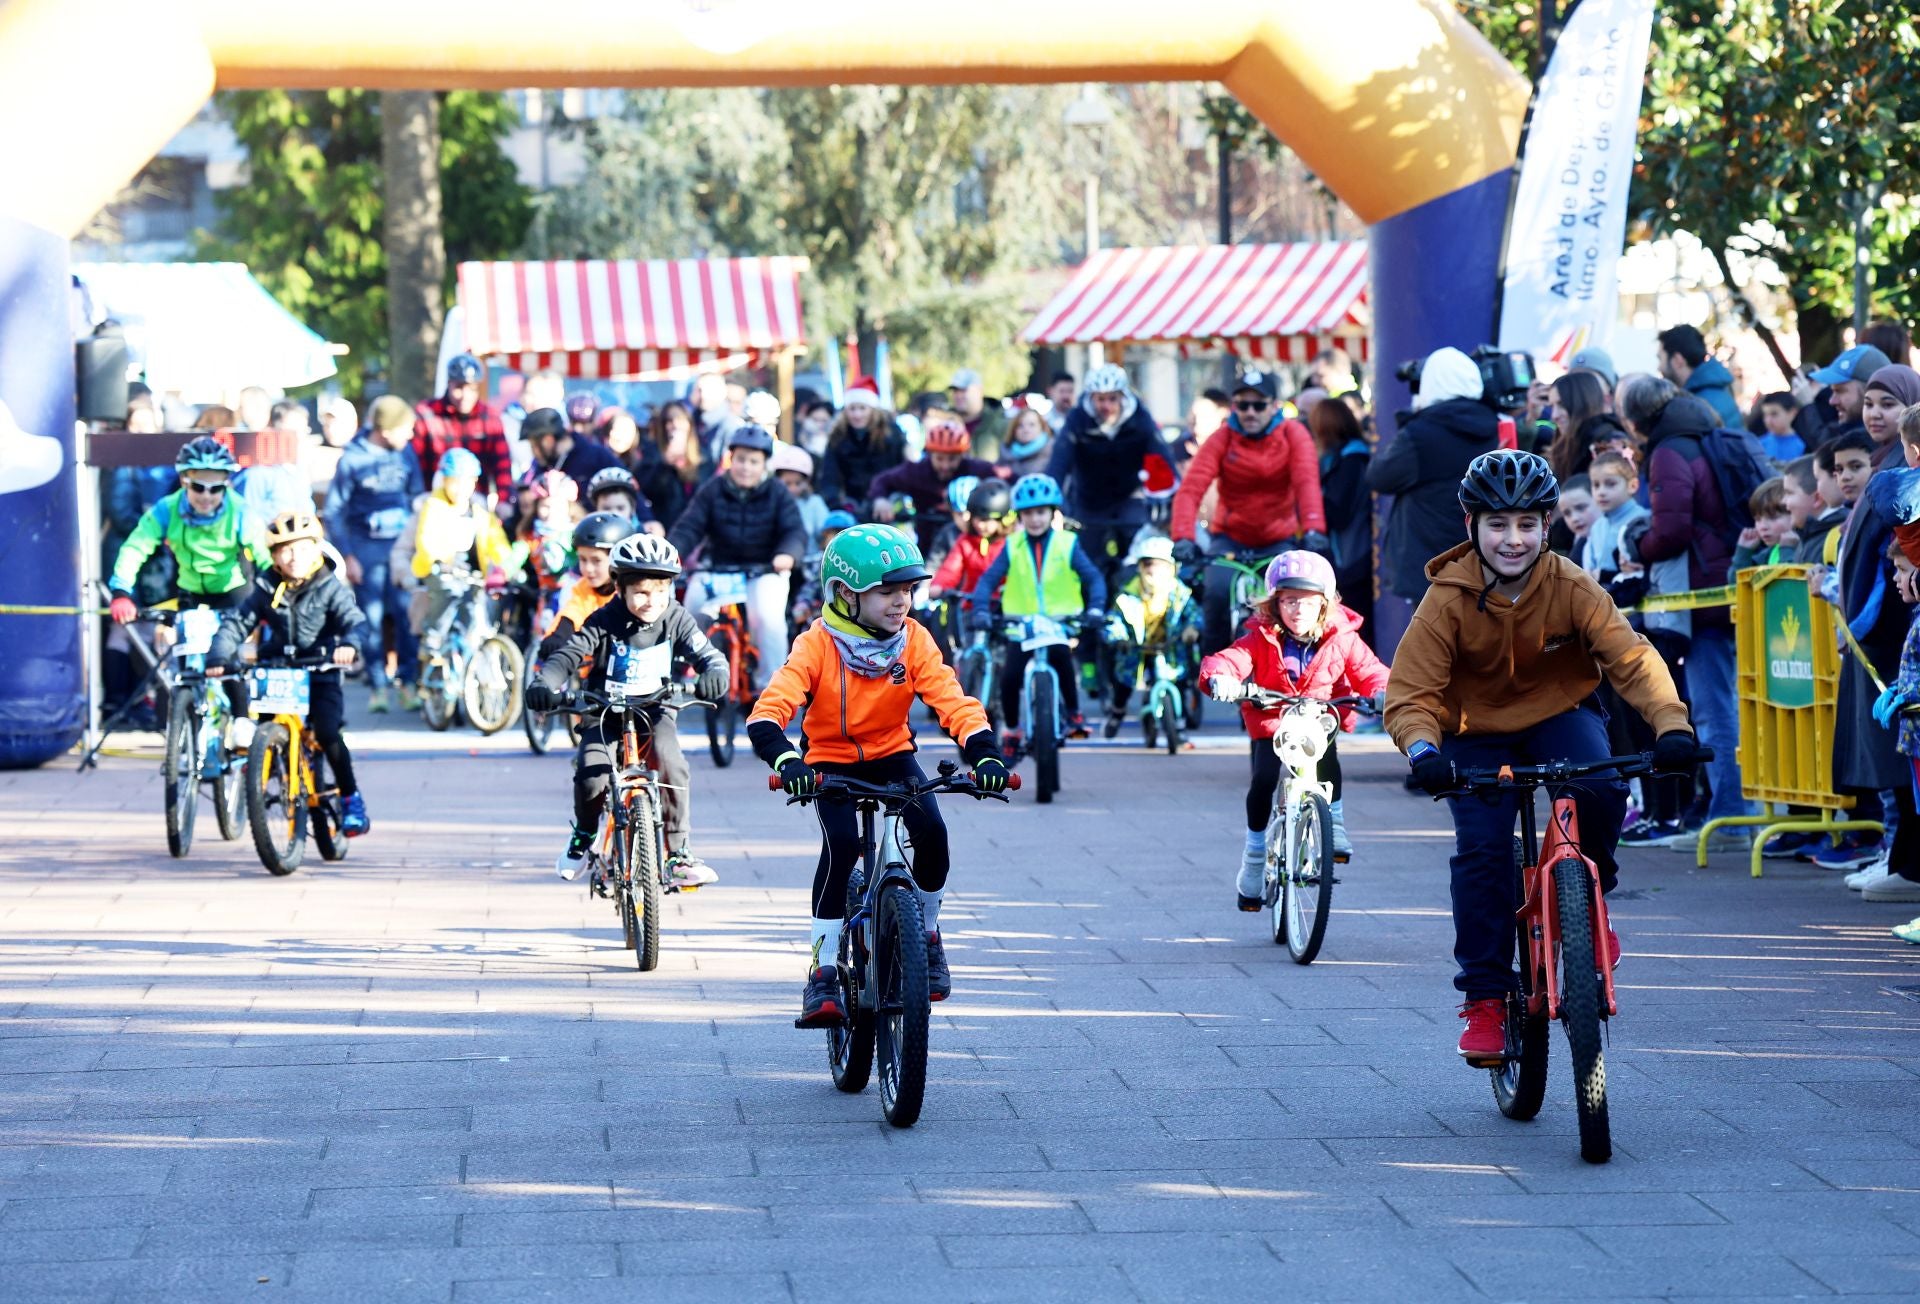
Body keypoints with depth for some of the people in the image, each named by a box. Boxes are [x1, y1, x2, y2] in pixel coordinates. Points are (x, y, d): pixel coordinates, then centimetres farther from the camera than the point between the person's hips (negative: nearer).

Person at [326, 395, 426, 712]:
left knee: (407, 613, -8)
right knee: (372, 618, -1)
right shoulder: (353, 459, -8)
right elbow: (334, 511, -2)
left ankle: (409, 683, -2)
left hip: (402, 543, 2)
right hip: (366, 546, -2)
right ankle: (378, 687, 7)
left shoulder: (406, 453, 2)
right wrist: (347, 557, -5)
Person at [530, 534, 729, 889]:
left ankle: (678, 852, -16)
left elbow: (707, 655, -14)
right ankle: (584, 833, 10)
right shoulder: (605, 622, -10)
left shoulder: (677, 621, -6)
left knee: (671, 765, -29)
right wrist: (545, 684, -36)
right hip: (605, 716, 0)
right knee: (591, 775, -25)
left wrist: (714, 673, -40)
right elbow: (567, 654, -15)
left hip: (655, 713, 0)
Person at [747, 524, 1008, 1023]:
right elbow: (772, 707, -31)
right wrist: (784, 760, -51)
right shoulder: (817, 645, -21)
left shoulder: (914, 641, -12)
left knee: (931, 829, -23)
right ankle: (823, 971, -18)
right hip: (830, 762, -2)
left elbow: (953, 701, -20)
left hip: (892, 754, 2)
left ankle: (926, 933, 6)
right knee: (842, 844, -28)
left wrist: (986, 754, -37)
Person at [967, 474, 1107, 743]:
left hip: (1061, 620, -2)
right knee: (1010, 675, -16)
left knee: (1059, 654, -31)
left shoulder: (1067, 544, 0)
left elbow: (1093, 577, -6)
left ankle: (1073, 715, -12)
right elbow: (989, 579, -4)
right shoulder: (1012, 547, 3)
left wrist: (1095, 609, -24)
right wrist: (980, 610, -22)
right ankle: (1011, 729, 9)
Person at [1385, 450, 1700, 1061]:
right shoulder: (1448, 600, -19)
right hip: (1477, 734, 0)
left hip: (1559, 717, 0)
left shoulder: (1571, 589, -17)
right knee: (1481, 850, -18)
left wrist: (1671, 723, -41)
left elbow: (1630, 657, -23)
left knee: (1600, 787, -31)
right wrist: (1424, 751, -42)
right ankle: (1485, 998, -6)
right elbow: (1409, 693, -21)